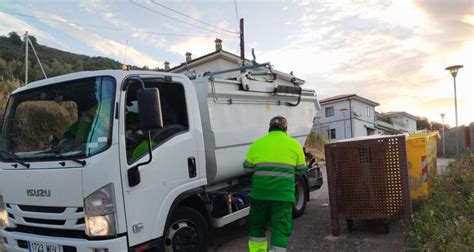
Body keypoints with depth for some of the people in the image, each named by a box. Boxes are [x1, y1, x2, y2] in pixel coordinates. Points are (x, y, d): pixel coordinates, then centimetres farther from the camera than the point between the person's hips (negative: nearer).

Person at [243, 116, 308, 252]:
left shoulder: (257, 143, 10)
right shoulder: (294, 144, 7)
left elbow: (248, 169, 12)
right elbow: (301, 170, 13)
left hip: (260, 191, 2)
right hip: (283, 193, -2)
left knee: (257, 225, 20)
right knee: (281, 230, 6)